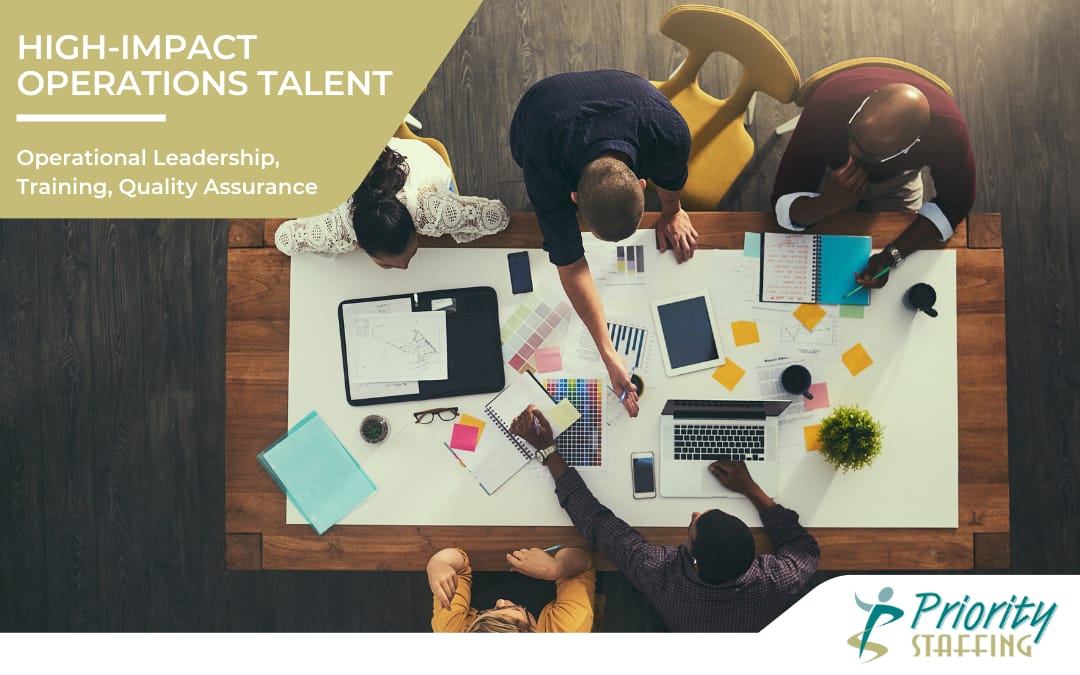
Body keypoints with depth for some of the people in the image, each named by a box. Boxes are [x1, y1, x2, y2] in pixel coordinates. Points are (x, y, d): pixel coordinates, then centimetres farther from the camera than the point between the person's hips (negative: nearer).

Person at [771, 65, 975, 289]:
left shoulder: (947, 128, -41)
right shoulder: (827, 105, -44)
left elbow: (955, 201, -23)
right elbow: (783, 203, -37)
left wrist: (892, 255, -37)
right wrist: (830, 202, -59)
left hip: (896, 181, 1)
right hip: (833, 172, -1)